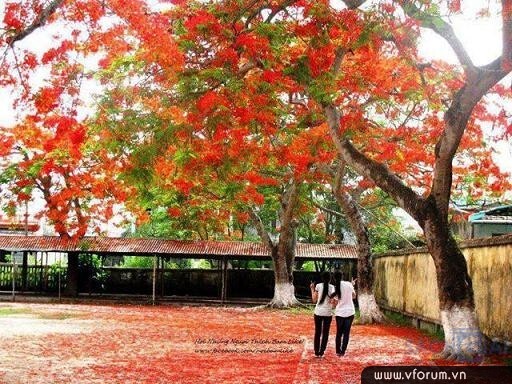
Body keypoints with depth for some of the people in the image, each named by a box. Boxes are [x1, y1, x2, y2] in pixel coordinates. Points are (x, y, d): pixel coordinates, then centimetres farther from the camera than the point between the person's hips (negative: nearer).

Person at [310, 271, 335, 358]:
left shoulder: (318, 286, -2)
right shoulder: (332, 287, -3)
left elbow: (314, 300, 2)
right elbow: (332, 301, -10)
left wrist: (312, 289, 10)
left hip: (318, 312, 1)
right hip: (328, 313, -1)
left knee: (317, 332, 12)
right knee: (325, 333, 10)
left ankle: (316, 352, 12)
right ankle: (321, 352, 8)